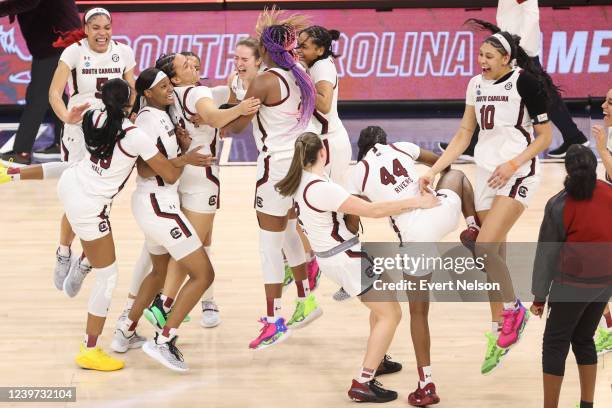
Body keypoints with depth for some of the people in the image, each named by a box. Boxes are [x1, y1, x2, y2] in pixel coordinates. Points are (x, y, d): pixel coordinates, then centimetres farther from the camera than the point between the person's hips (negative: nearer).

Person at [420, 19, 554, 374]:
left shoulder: (526, 81, -11)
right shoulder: (477, 84, 8)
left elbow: (545, 136, -7)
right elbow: (463, 136, 12)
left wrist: (513, 164, -19)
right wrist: (434, 171, 3)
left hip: (518, 173, -7)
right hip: (487, 173, 7)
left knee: (485, 249, -19)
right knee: (495, 258, 9)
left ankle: (513, 310, 3)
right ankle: (499, 335, 18)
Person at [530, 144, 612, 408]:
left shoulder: (558, 205, -9)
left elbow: (547, 254, -5)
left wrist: (539, 296, 1)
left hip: (573, 283, -5)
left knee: (555, 343, 3)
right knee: (583, 339, 19)